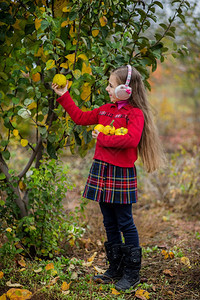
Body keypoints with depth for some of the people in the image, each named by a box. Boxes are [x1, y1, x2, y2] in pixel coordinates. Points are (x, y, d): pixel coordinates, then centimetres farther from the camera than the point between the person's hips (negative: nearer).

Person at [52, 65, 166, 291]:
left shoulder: (135, 113, -11)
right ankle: (115, 269, 25)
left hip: (121, 173, -7)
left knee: (125, 223, 0)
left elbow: (131, 139, -28)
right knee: (109, 223, 14)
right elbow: (81, 117, 23)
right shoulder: (106, 109, 12)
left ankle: (132, 273, 11)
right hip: (101, 170, 8)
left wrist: (102, 138, -19)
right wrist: (64, 96, 22)